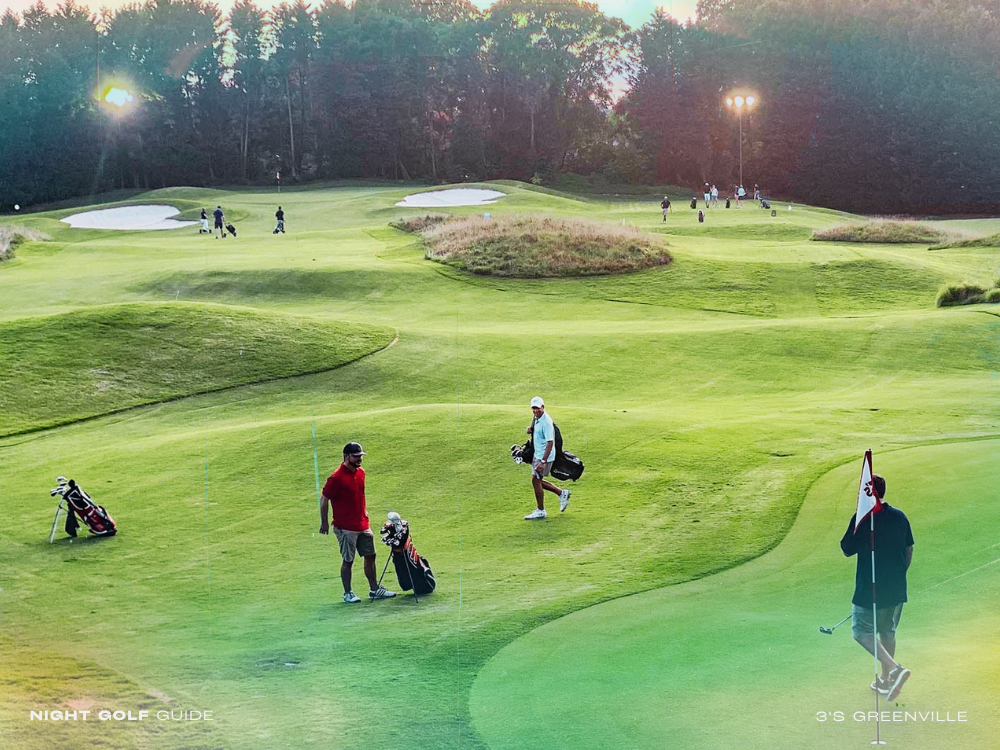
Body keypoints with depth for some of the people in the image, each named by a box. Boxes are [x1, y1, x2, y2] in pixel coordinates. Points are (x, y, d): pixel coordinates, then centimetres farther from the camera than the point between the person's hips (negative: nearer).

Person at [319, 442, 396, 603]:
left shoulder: (361, 472, 7)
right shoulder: (336, 478, -17)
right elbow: (324, 500, -12)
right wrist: (324, 523, -8)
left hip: (363, 525, 8)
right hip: (345, 528, -8)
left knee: (370, 556, 12)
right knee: (348, 561, 0)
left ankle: (374, 589, 22)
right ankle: (348, 594, 12)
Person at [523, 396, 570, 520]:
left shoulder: (546, 422, -23)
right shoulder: (536, 419, 5)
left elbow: (550, 443, -27)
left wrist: (543, 462, -32)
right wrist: (530, 430, -1)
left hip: (545, 456, -10)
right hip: (537, 454, 10)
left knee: (536, 481, -3)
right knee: (537, 481, 16)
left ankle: (540, 511, 10)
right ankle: (562, 493, 31)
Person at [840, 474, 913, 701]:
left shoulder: (861, 519, -15)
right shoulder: (899, 516, 2)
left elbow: (847, 551, -6)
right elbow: (909, 550, 10)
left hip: (870, 589, -6)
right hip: (897, 588, 6)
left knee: (863, 632, 4)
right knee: (888, 632, 20)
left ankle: (894, 668, -15)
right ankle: (886, 680, 27)